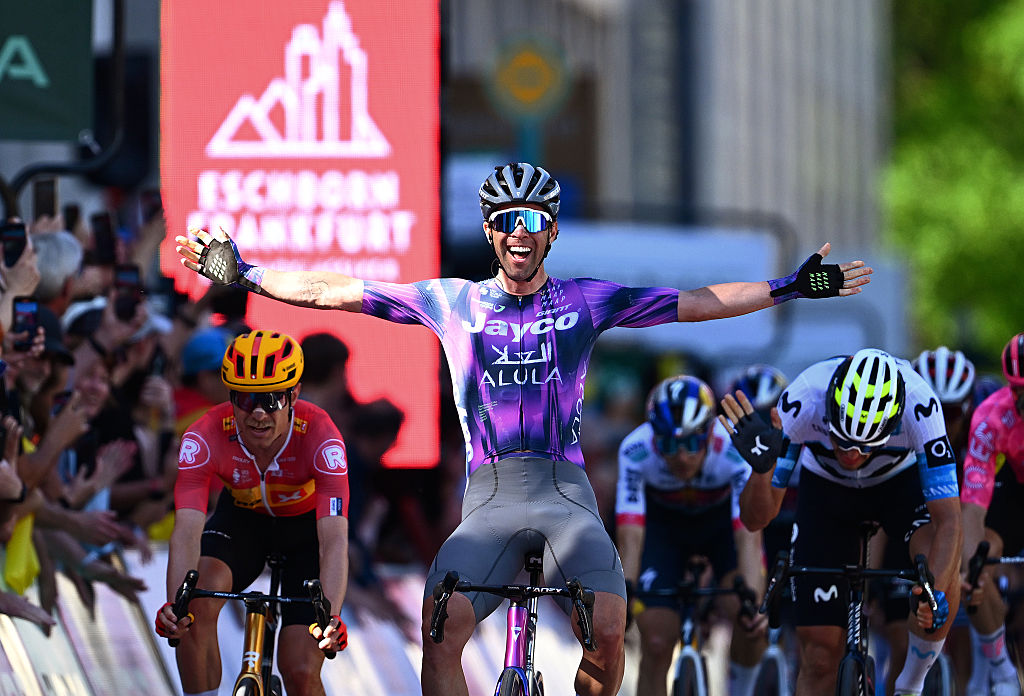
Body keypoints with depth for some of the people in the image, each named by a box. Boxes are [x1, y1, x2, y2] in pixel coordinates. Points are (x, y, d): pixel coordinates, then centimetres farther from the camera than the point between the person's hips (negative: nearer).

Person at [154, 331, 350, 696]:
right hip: (242, 519, 1)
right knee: (198, 602, -30)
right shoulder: (205, 437, -31)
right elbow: (187, 531, -38)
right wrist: (174, 605, -56)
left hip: (306, 524, -1)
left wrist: (331, 617, -58)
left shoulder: (319, 436, -35)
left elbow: (334, 540, -42)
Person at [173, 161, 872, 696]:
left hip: (566, 490, 0)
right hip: (490, 495, 0)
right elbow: (335, 292, 11)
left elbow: (695, 303, 8)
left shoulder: (586, 300, 9)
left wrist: (793, 288, 2)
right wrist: (244, 275, 7)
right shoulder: (452, 301, 10)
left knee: (608, 630, -25)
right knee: (441, 626, -26)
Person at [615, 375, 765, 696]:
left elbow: (749, 535, -45)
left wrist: (751, 599, -59)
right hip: (663, 522, 1)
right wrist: (623, 592, -57)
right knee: (656, 643, -13)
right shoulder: (635, 450, -34)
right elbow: (630, 536, -40)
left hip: (722, 517, -1)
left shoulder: (736, 449, -37)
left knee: (750, 621, -24)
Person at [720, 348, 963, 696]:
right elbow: (756, 518, -31)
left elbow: (949, 521, -40)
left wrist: (934, 593, -57)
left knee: (940, 552, -33)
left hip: (899, 481, 0)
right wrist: (762, 467, -52)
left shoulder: (918, 405, -39)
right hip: (825, 488, 0)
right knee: (819, 655, -8)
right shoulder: (801, 403, -37)